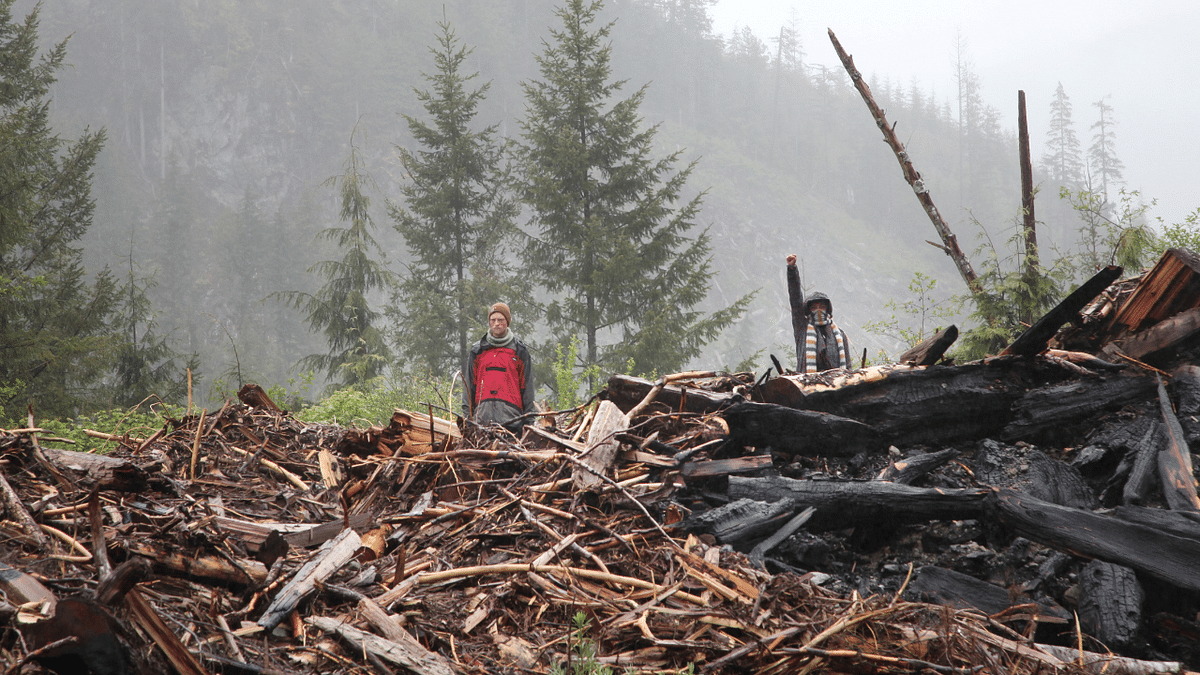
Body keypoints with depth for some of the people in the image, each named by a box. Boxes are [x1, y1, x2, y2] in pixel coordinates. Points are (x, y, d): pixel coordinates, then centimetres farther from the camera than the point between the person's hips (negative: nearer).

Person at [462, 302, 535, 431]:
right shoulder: (477, 351, 17)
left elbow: (527, 385, 9)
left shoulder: (520, 350, 11)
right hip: (482, 414, 2)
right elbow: (469, 384, 17)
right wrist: (467, 414, 9)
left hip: (510, 415, -2)